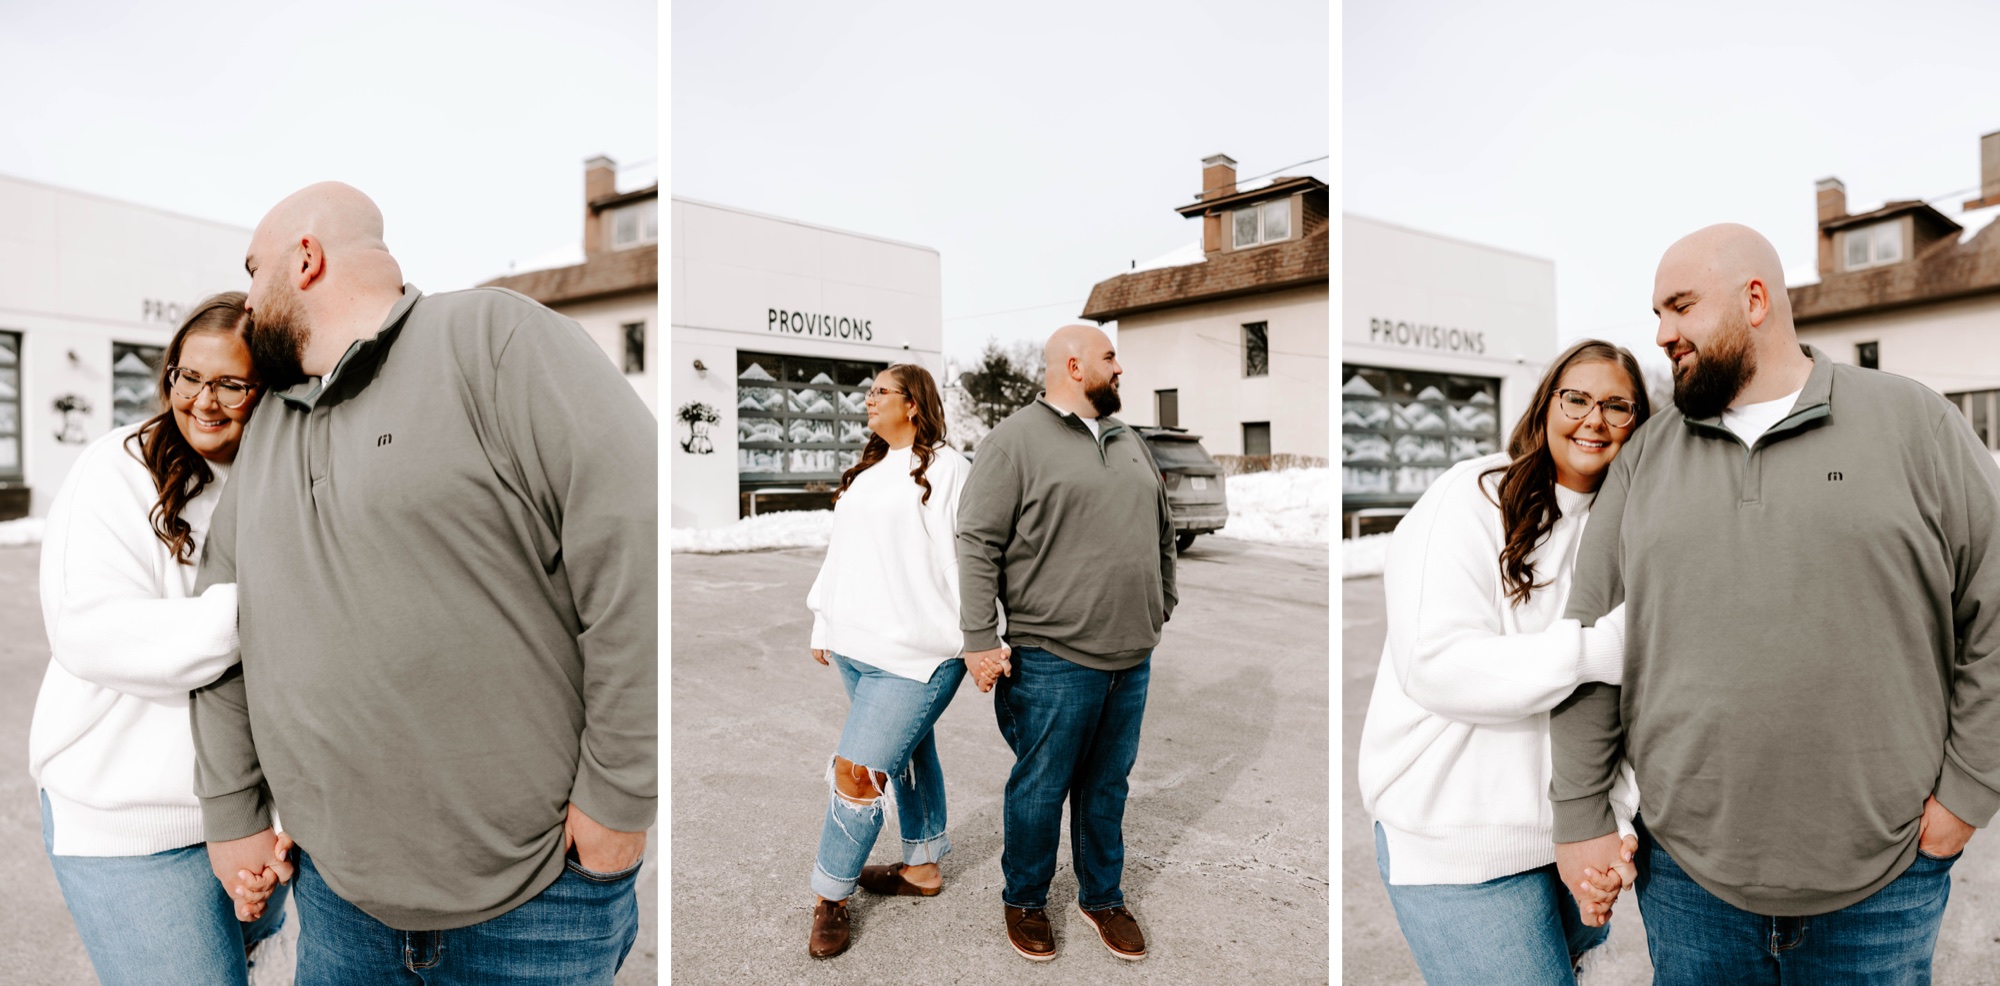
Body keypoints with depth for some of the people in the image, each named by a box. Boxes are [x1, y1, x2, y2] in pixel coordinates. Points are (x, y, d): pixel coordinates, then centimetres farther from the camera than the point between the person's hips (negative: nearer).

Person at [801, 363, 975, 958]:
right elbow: (839, 554, 21)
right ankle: (921, 869, 34)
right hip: (855, 647, 7)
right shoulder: (866, 472, 17)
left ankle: (830, 896, 12)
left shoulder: (945, 467, -9)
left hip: (913, 653, -7)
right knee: (909, 755, 18)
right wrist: (824, 625, 22)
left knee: (856, 773, -7)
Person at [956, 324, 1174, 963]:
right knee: (1041, 788, 8)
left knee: (1108, 786, 18)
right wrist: (979, 639, -16)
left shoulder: (1129, 441, 14)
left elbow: (1163, 532, 22)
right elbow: (978, 543, -13)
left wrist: (1161, 609, 20)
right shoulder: (1014, 440, -8)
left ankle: (1102, 897, 36)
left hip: (1133, 656, 6)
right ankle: (1024, 900, 30)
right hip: (1054, 659, -6)